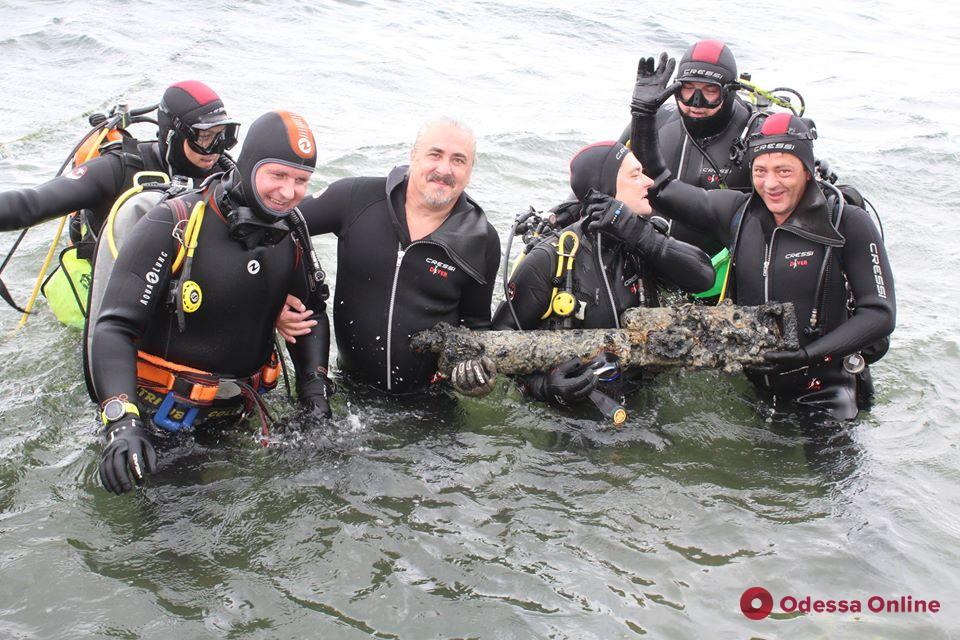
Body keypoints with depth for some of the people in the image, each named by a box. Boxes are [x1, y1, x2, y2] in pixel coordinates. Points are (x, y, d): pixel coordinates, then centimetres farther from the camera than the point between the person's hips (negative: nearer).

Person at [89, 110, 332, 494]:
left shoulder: (292, 231, -2)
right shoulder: (173, 226, -20)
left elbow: (311, 311, 14)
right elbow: (114, 328, -24)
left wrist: (313, 382, -2)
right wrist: (122, 422, -37)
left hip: (238, 413, 5)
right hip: (160, 415, -4)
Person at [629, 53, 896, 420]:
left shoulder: (848, 224, -9)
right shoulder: (738, 212, 1)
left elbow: (880, 313, -10)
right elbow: (658, 184, 8)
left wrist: (809, 354, -20)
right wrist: (644, 112, -1)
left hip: (824, 391, -3)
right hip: (751, 383, 4)